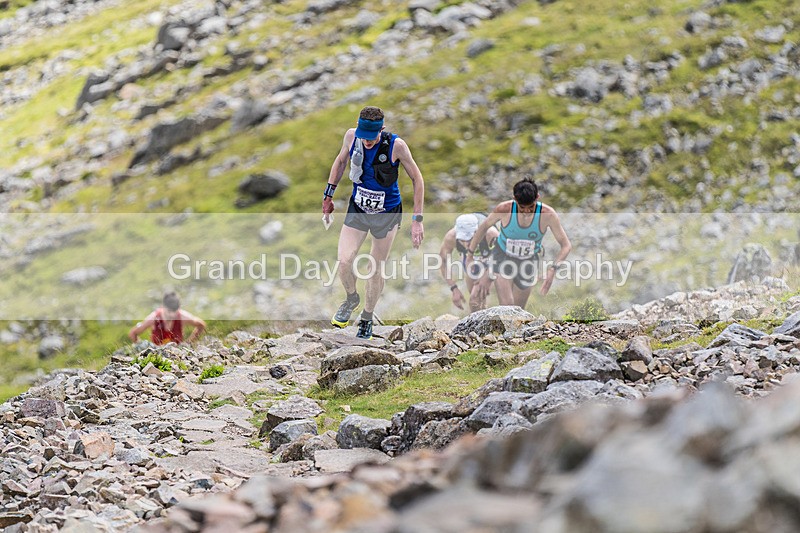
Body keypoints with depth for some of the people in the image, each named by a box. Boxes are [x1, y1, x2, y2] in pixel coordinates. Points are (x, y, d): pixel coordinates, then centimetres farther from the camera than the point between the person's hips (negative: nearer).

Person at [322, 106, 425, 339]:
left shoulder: (396, 145, -23)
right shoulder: (351, 136, -13)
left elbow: (417, 179, -11)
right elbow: (341, 160, 9)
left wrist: (417, 219, -12)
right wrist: (329, 194, 10)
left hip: (388, 214, -2)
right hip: (357, 209, 2)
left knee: (377, 269, 6)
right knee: (344, 262, -15)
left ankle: (367, 319, 29)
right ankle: (352, 299, 17)